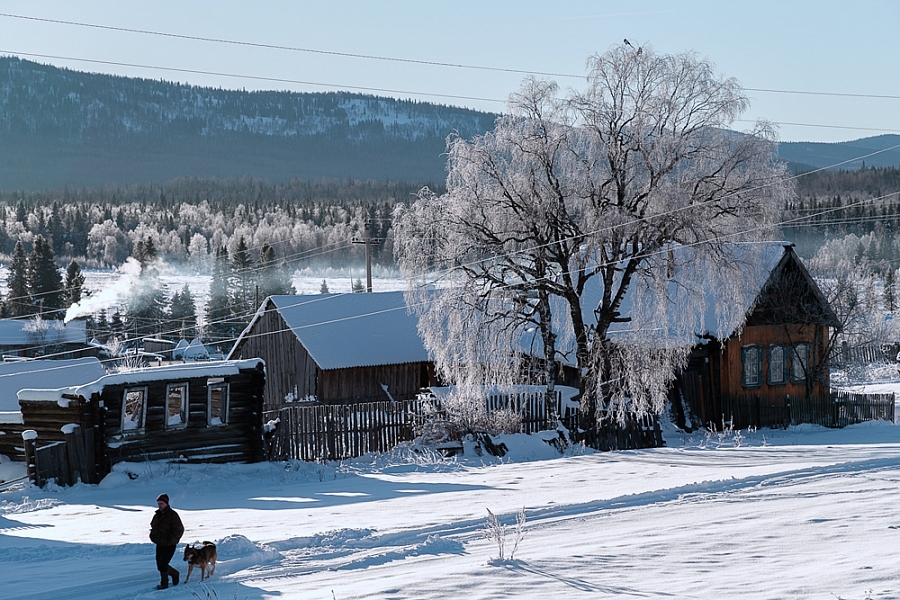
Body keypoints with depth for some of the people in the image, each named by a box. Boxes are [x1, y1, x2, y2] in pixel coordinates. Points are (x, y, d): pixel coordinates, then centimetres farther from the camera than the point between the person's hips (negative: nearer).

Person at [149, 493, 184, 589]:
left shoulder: (172, 515, -13)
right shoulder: (157, 515, 9)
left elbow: (179, 530, -15)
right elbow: (153, 527, 24)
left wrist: (171, 540, -17)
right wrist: (153, 537, 8)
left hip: (169, 545, -8)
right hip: (159, 544, 8)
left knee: (162, 564, -12)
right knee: (160, 565, 10)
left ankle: (164, 583, 2)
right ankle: (174, 573, 33)